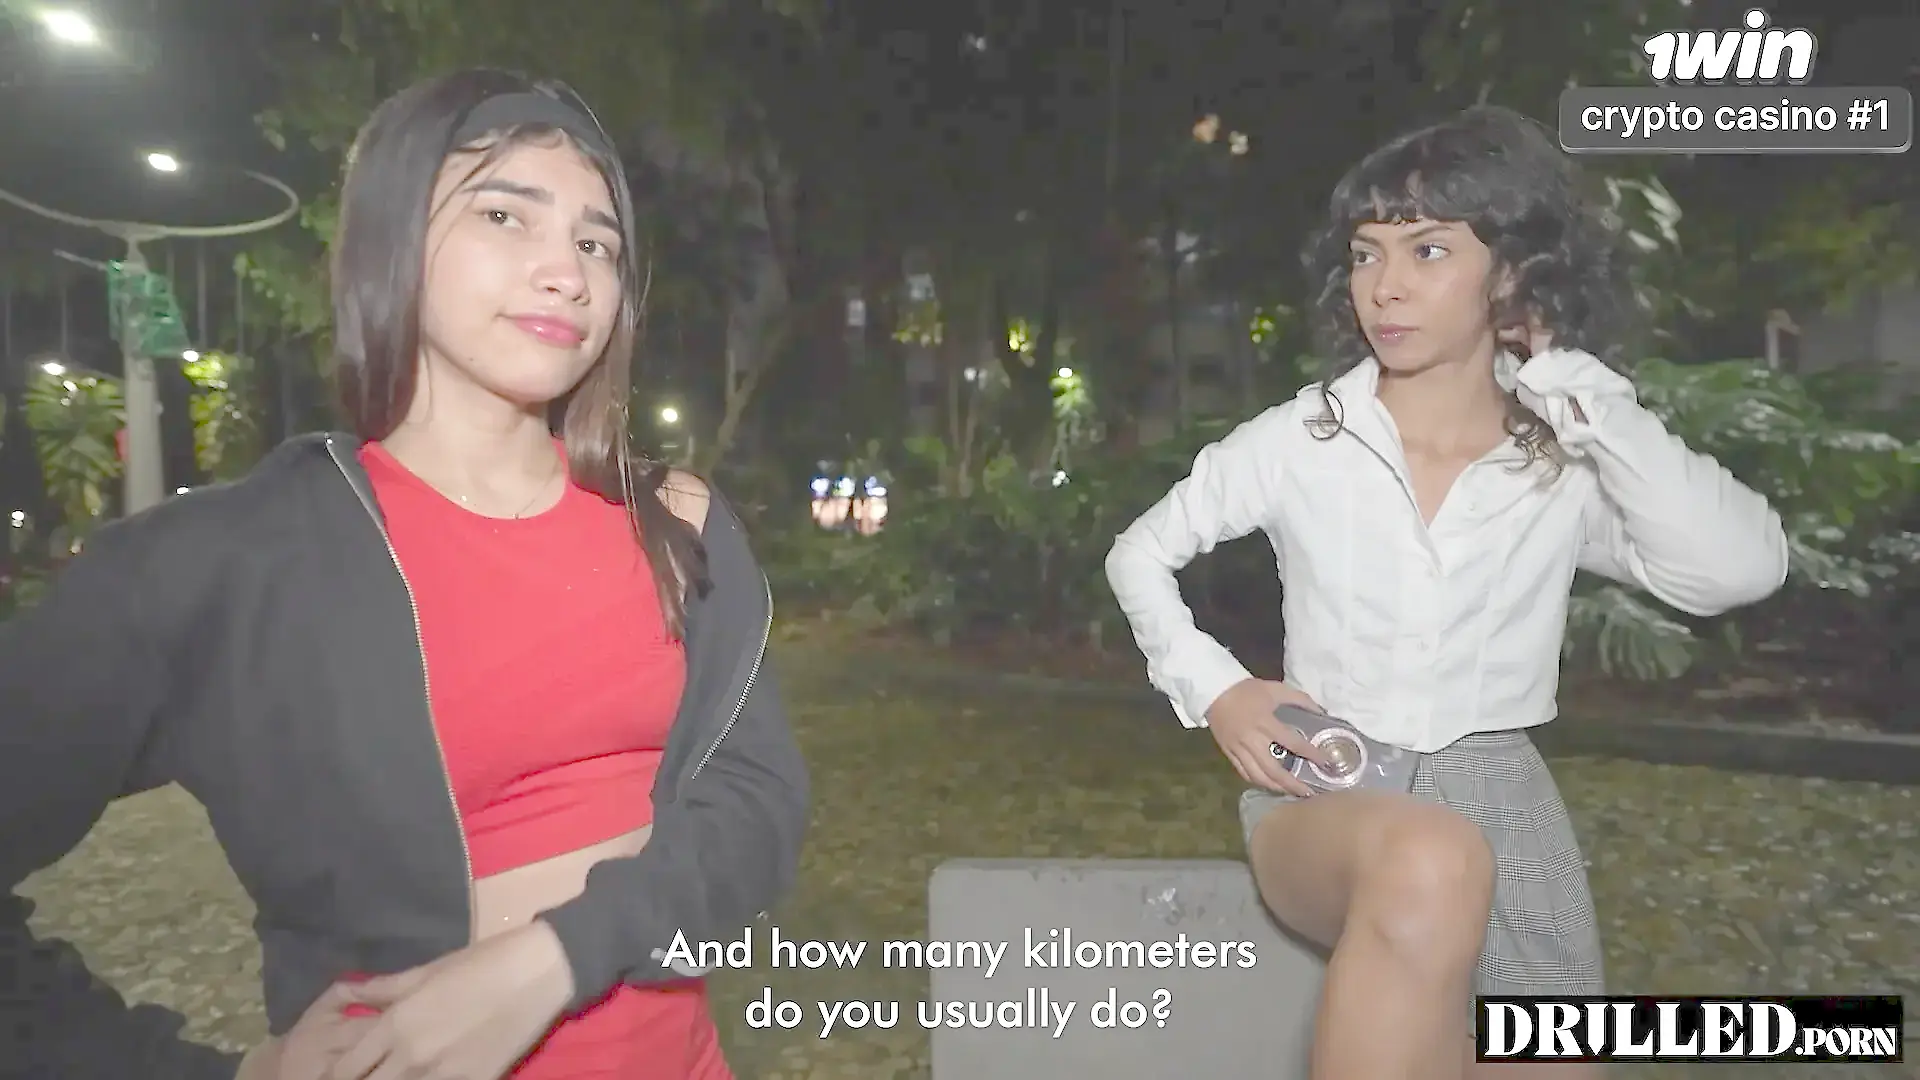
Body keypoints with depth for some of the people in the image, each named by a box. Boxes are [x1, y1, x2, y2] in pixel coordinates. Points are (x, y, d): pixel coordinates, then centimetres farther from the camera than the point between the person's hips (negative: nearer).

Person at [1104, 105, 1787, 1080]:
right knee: (1430, 865, -37)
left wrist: (1574, 385, -16)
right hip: (1322, 789, -3)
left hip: (1498, 798, 4)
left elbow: (1743, 570, -20)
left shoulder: (1572, 464, -2)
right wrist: (1212, 688, -9)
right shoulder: (1297, 440, -4)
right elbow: (1139, 554, 5)